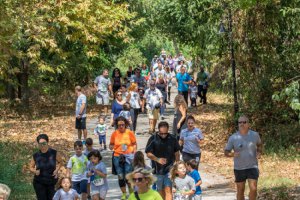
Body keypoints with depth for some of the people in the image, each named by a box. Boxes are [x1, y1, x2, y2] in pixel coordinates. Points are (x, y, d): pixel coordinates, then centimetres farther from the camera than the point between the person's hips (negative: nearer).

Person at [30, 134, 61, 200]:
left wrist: (57, 170, -6)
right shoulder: (36, 156, -5)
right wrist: (35, 171, -13)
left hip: (52, 182, 0)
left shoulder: (54, 153, -7)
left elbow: (60, 162, 11)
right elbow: (31, 167, 9)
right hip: (39, 183, 0)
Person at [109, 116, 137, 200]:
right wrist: (111, 147, -14)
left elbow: (134, 144, 4)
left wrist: (134, 151, -12)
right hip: (117, 157, 2)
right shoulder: (114, 133, -2)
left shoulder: (130, 133, -5)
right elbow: (111, 144, 8)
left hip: (128, 157, -2)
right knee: (120, 177, 7)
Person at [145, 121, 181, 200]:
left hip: (169, 169, -1)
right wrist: (157, 159, -21)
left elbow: (176, 153, 8)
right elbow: (148, 153, -6)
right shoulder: (153, 139, -7)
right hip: (158, 169, 1)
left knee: (168, 190, -12)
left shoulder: (172, 139, -3)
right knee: (161, 190, 13)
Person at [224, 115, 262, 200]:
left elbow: (259, 144, 18)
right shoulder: (233, 138, -6)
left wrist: (259, 152, -2)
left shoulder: (254, 135, -3)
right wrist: (232, 154, -22)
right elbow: (226, 152, 0)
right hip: (239, 168, 0)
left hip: (252, 167, 0)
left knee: (253, 189, -11)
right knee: (240, 191, 9)